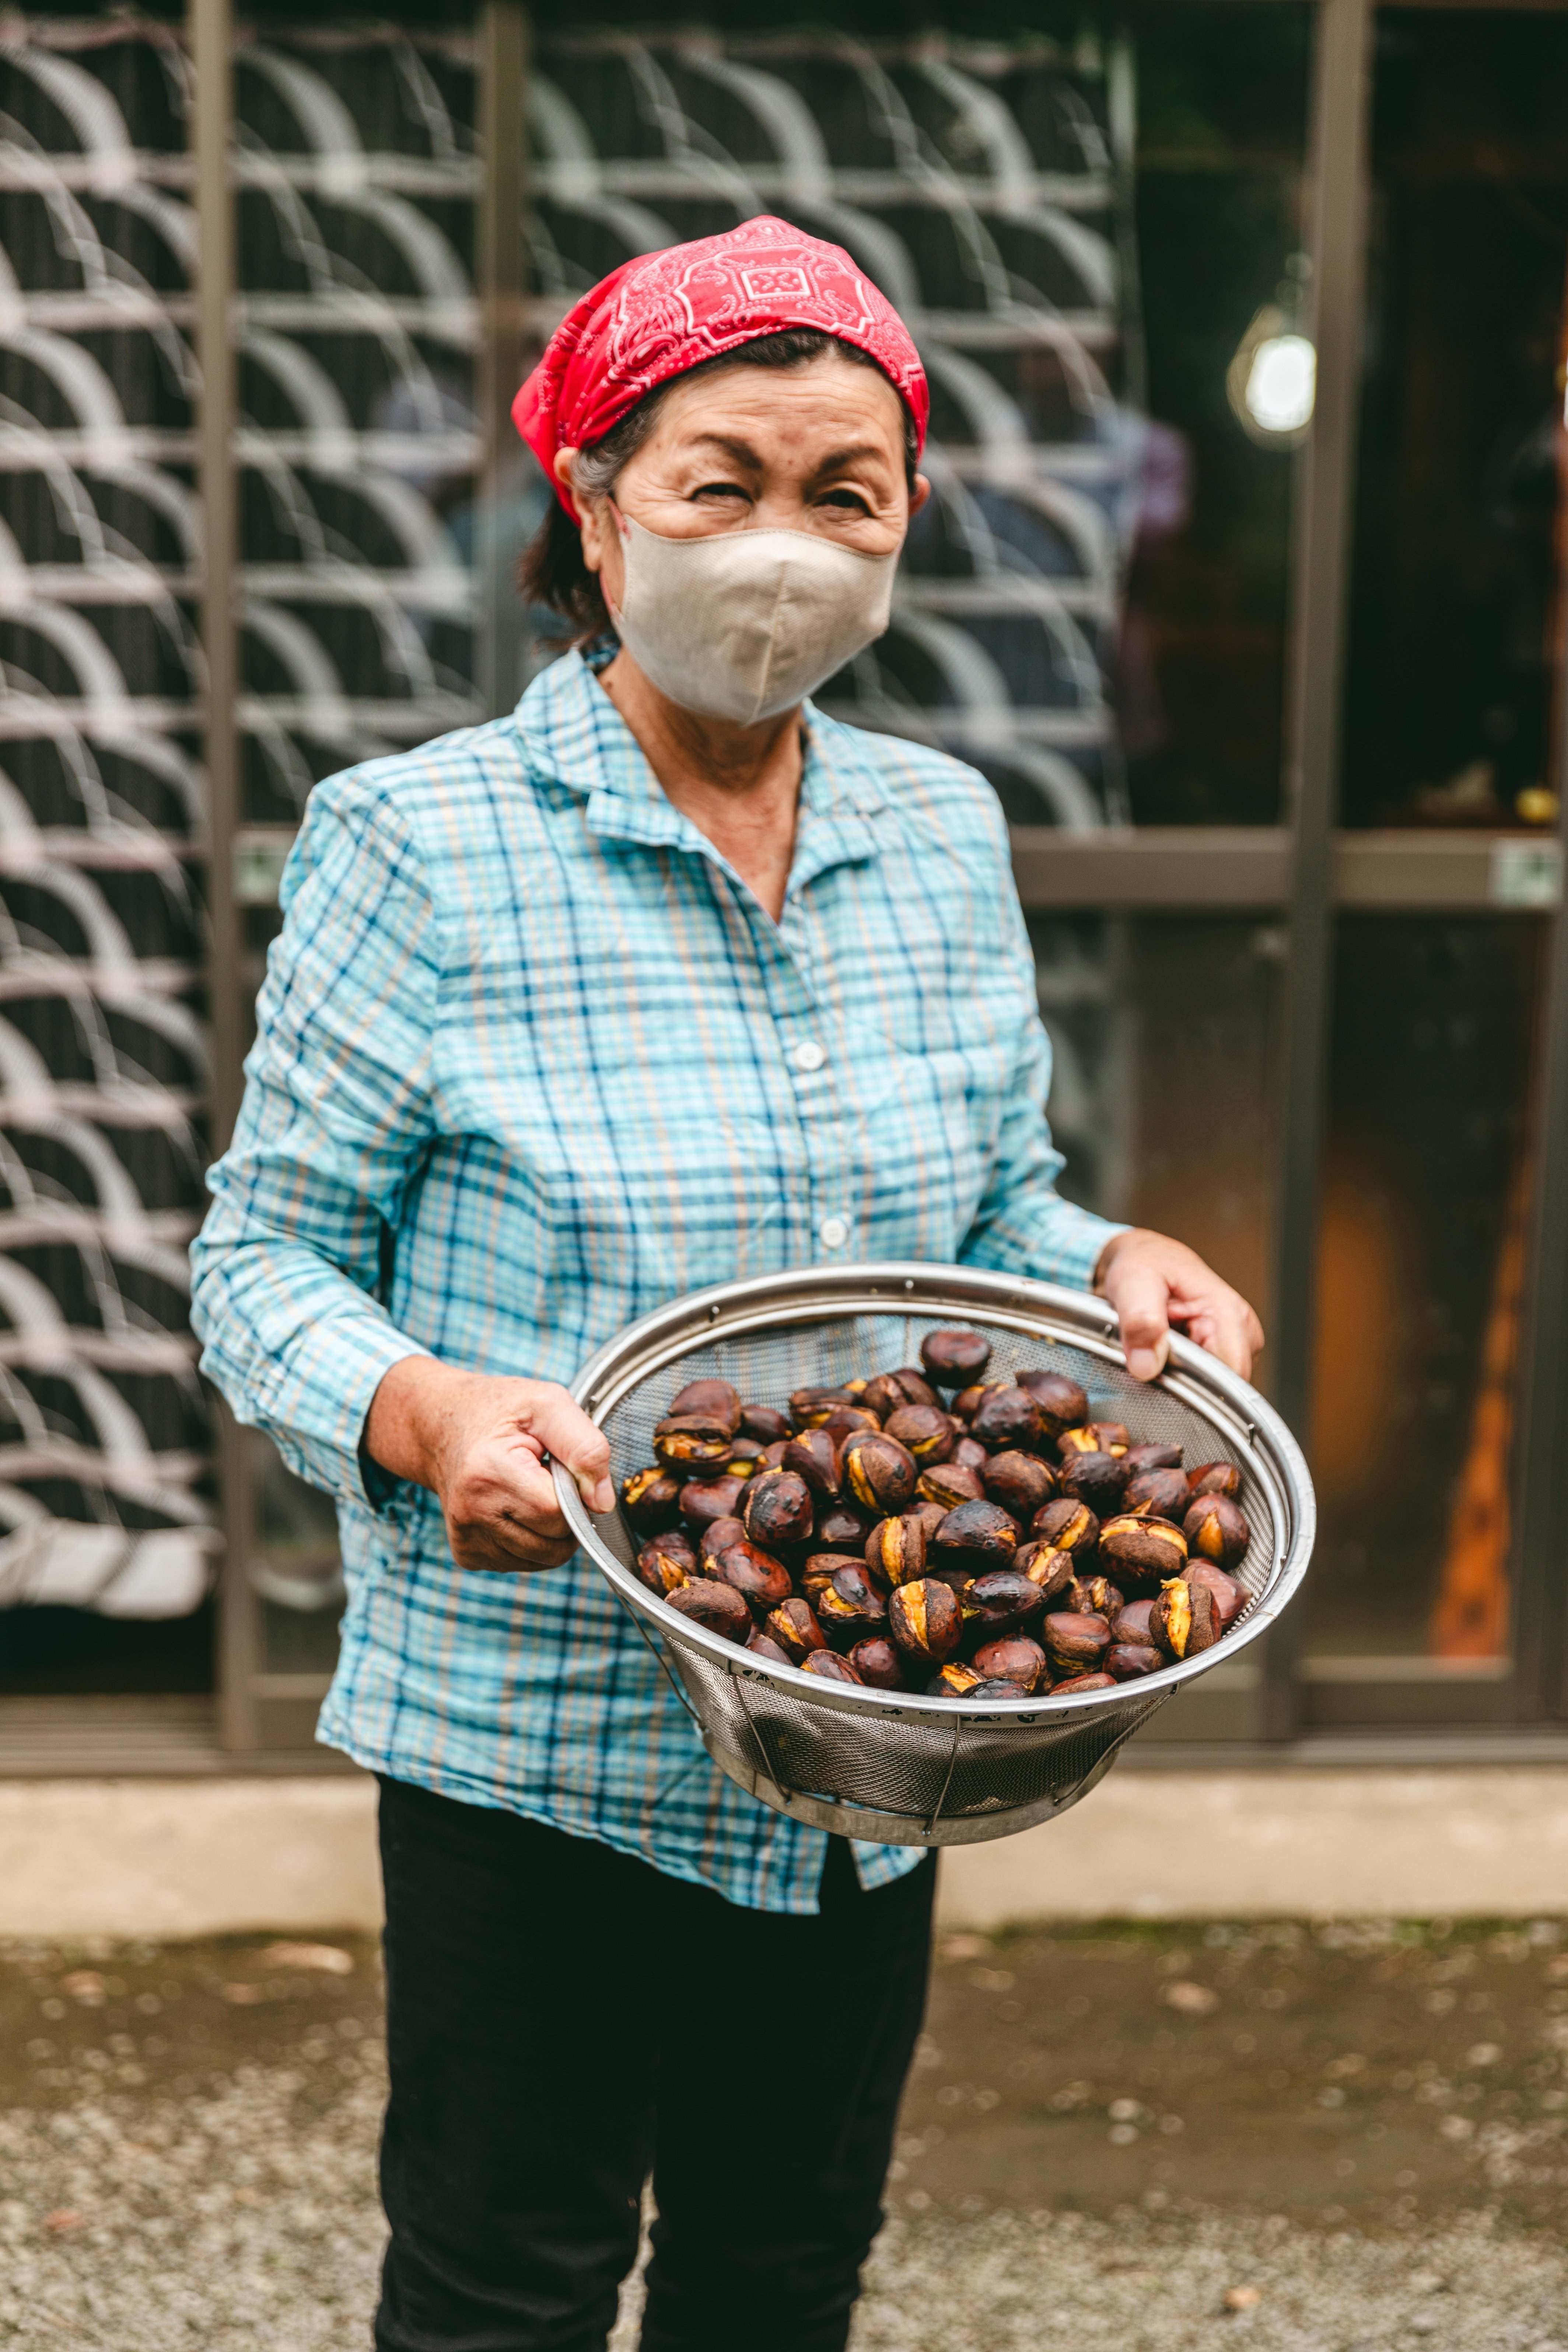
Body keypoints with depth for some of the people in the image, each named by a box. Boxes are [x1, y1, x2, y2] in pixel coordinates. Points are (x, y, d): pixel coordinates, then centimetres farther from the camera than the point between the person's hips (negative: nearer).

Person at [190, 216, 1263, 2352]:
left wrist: (1116, 1270, -7)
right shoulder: (420, 846, -11)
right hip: (534, 1731, -5)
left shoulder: (946, 835, 6)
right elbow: (269, 1254, -8)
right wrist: (422, 1412, -28)